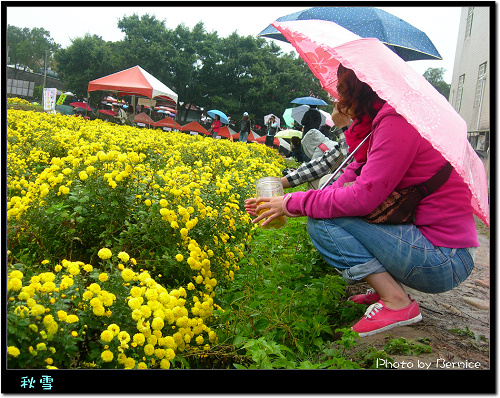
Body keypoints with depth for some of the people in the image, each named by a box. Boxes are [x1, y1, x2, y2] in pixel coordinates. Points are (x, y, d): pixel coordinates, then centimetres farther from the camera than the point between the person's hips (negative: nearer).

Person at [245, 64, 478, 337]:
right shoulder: (381, 124, 13)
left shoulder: (398, 122, -17)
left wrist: (294, 203, -11)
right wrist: (283, 202, 3)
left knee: (322, 222, -14)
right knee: (324, 208, 12)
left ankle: (397, 303, -10)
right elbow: (353, 180, 8)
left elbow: (363, 198, -23)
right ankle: (385, 285, 10)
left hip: (444, 261, -9)